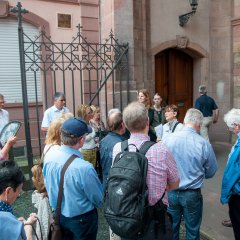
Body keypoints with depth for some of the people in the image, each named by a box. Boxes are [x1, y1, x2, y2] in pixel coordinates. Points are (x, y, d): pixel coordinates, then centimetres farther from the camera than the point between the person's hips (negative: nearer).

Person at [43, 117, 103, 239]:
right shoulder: (84, 168, -36)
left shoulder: (49, 155, -17)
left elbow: (48, 185, 1)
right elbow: (99, 200, -19)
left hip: (58, 214, 5)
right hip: (81, 219, -5)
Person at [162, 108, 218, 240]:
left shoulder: (168, 139, -14)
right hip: (192, 194, -1)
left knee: (171, 228, 21)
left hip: (170, 192, 2)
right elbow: (211, 172, -3)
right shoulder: (204, 144, -18)